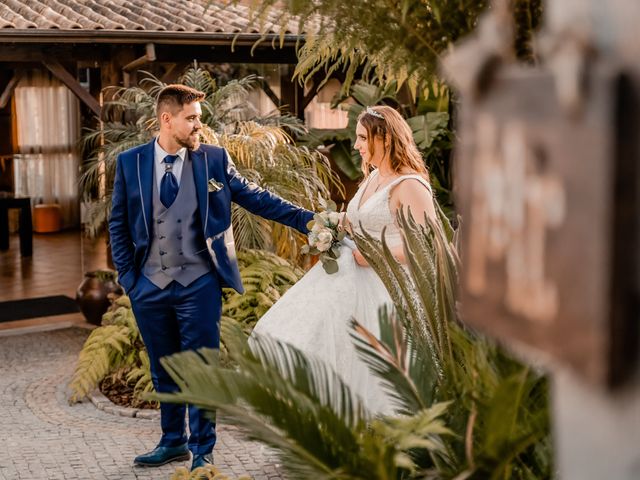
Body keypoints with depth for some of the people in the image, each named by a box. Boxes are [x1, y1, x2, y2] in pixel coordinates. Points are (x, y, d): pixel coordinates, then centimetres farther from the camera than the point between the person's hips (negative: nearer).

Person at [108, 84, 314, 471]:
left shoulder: (214, 159, -2)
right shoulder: (130, 163, 0)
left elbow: (257, 198, -1)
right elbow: (119, 225, 6)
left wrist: (308, 219, -8)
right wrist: (127, 276, 0)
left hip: (198, 285, -2)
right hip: (150, 287, 2)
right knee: (164, 370, 15)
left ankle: (203, 450, 15)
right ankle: (173, 442, 31)